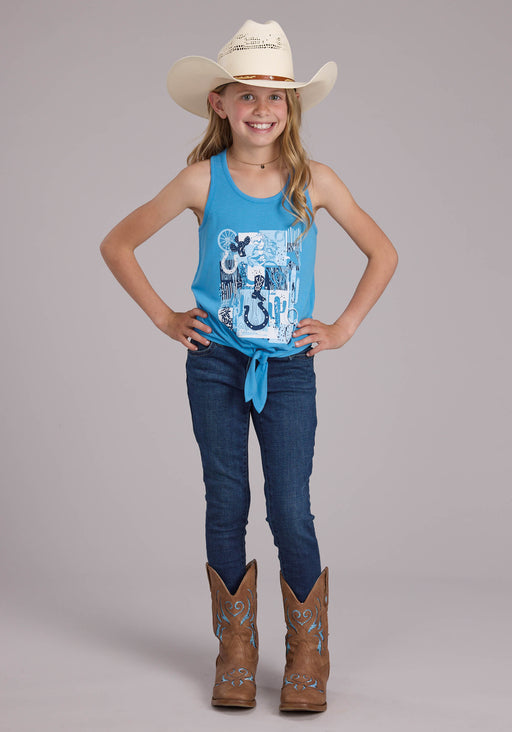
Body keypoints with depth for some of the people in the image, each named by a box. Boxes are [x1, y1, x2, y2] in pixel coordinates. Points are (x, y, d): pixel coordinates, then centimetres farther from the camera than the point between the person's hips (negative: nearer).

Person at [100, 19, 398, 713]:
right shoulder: (203, 180, -3)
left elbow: (383, 252, 10)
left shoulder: (314, 180, -2)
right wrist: (165, 317, 2)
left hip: (289, 366, 0)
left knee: (291, 511, -4)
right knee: (226, 507, 5)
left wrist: (344, 327, 4)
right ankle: (236, 654, 19)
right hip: (216, 362, 0)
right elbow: (117, 245, 5)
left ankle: (308, 656, 13)